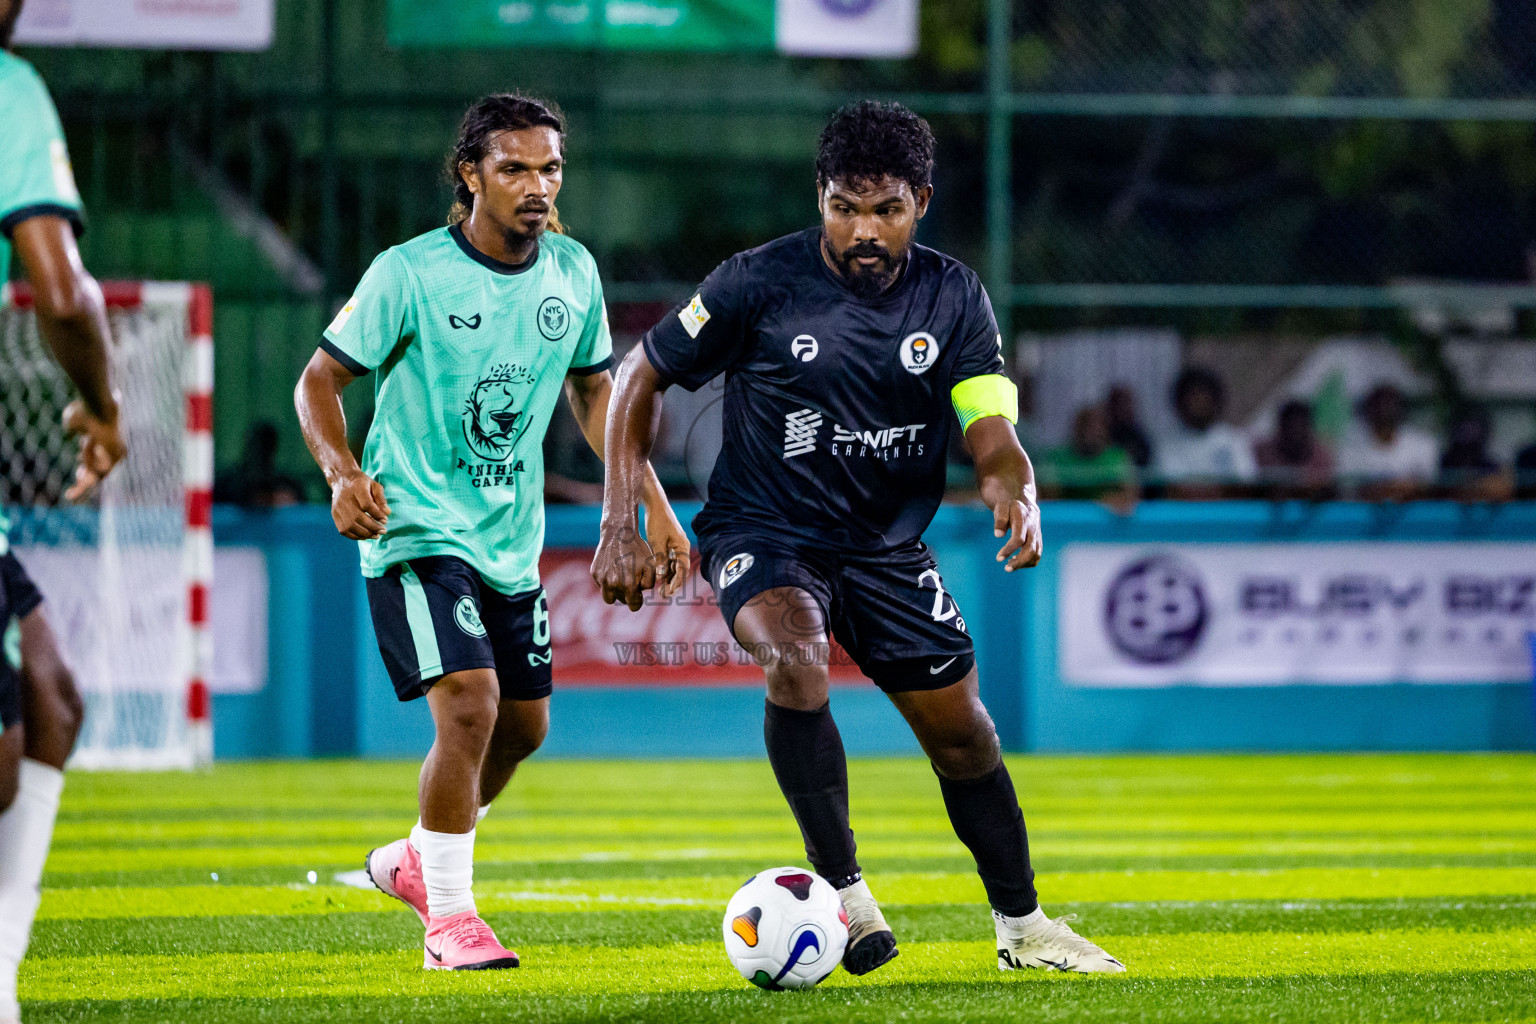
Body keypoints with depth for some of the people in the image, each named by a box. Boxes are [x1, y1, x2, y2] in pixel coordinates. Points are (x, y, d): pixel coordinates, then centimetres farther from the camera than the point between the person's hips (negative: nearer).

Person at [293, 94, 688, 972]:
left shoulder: (574, 272, 2)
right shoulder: (410, 273, -14)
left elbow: (594, 390, 16)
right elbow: (321, 381, -8)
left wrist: (653, 504, 11)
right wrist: (343, 473, -26)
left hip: (513, 538, 7)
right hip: (419, 530, -7)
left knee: (524, 726, 13)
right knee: (469, 706, -19)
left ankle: (414, 861, 37)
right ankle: (449, 919, -7)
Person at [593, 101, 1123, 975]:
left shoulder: (952, 297, -5)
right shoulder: (762, 282, -14)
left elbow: (993, 435, -11)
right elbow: (641, 378, -4)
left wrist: (1018, 494, -36)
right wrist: (621, 527, -10)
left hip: (887, 543, 4)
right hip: (764, 533, -4)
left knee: (962, 732, 7)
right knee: (795, 658, -34)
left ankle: (1021, 927, 27)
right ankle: (844, 893, -25)